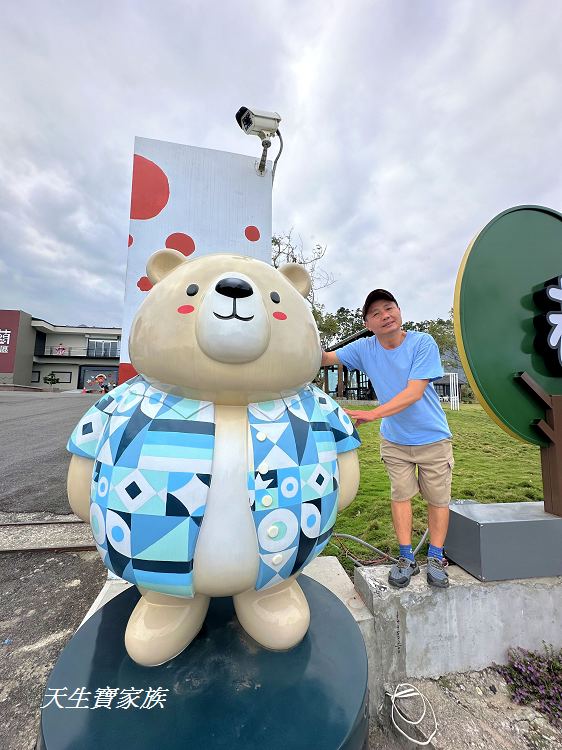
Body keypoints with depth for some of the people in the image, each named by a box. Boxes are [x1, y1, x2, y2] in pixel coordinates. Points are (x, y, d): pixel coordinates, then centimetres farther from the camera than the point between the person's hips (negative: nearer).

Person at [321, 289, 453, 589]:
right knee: (400, 495, 9)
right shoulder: (365, 348, -9)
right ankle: (406, 559, 25)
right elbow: (327, 358, -10)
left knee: (438, 498, 10)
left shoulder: (423, 343, -20)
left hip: (433, 438, -1)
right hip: (394, 440, 2)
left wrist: (373, 414, -37)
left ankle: (435, 558, 30)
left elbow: (414, 393, -27)